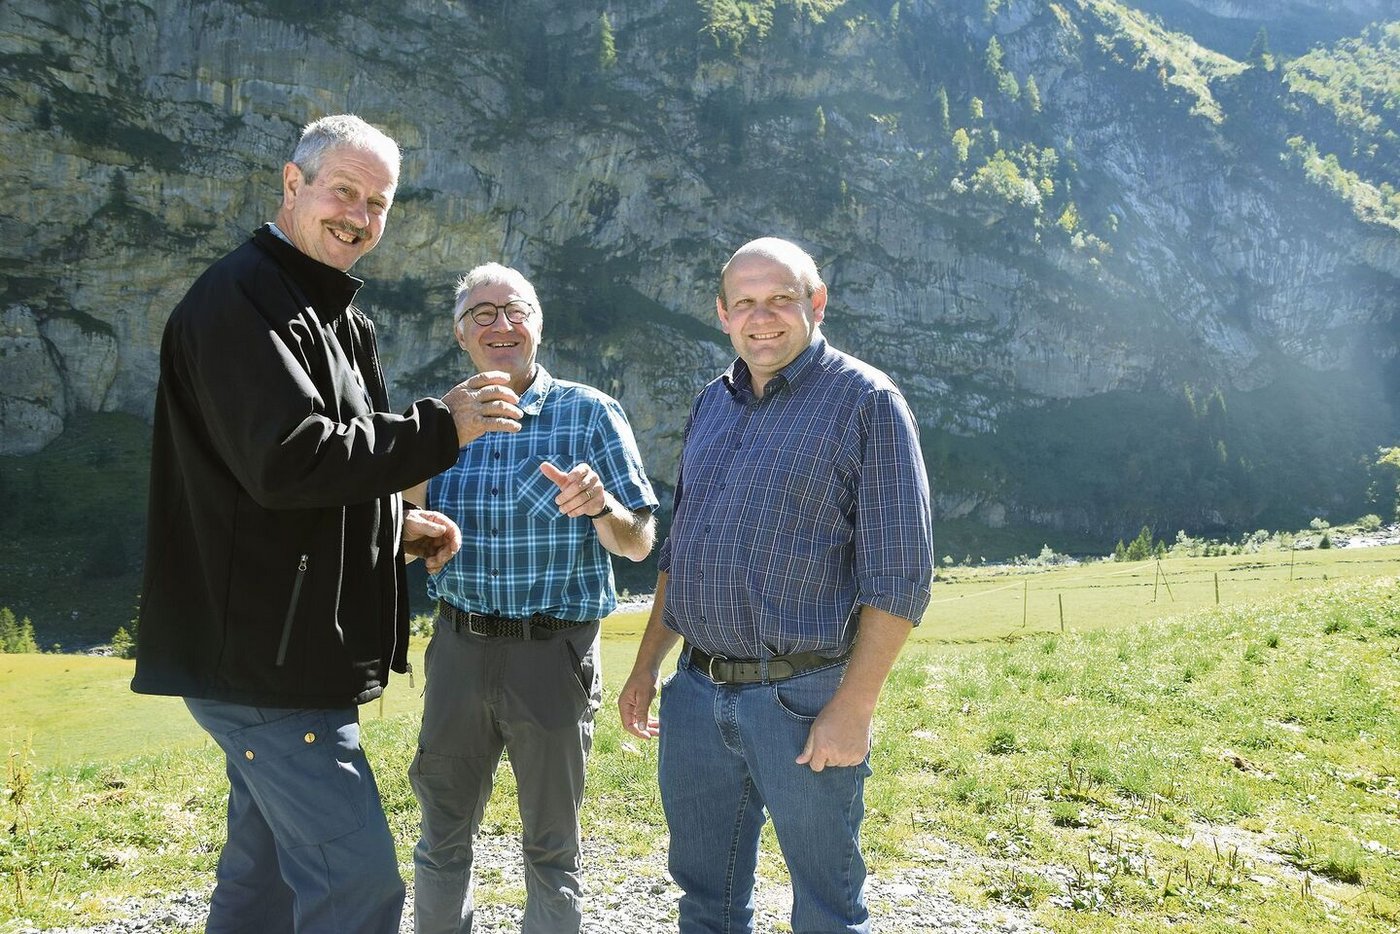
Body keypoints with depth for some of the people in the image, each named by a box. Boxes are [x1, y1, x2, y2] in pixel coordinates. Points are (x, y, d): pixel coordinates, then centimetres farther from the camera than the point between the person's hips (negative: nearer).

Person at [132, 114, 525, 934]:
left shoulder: (331, 314, 18)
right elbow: (286, 460, -26)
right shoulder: (242, 298, -13)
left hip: (295, 651, 10)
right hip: (263, 652, -10)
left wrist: (396, 524, 9)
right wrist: (441, 429, -18)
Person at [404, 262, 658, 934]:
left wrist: (599, 507, -25)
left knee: (550, 847, 11)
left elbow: (639, 545, -4)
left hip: (552, 653, -3)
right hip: (458, 647, 3)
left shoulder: (588, 413, -4)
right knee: (442, 838, 16)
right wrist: (409, 509, -9)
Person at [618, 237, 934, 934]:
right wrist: (646, 665, 15)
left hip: (802, 698, -6)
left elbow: (899, 570, -12)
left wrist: (853, 707, -17)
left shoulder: (865, 401, -8)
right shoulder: (712, 405, 12)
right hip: (695, 693, 6)